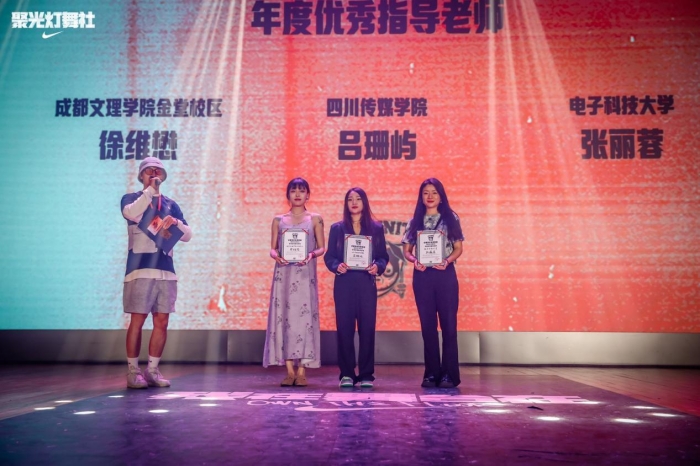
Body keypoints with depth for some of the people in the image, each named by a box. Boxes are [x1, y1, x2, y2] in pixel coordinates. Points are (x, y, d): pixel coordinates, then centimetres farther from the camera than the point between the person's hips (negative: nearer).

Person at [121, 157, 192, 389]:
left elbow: (187, 235, 11)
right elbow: (131, 214, -18)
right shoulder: (131, 199, 7)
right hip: (140, 270, -4)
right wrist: (150, 190, -16)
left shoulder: (171, 204, 18)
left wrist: (176, 222, -8)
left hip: (166, 271, 4)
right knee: (137, 321, -5)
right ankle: (133, 371, 3)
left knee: (161, 322, 3)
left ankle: (152, 370, 12)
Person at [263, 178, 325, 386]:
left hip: (305, 274, -2)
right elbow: (273, 248, 10)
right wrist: (275, 255, -12)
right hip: (283, 273, 2)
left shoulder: (315, 219, 8)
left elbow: (322, 247, 5)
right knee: (284, 316, -3)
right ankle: (289, 371, 3)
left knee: (304, 316, -6)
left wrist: (312, 254, -15)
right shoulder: (278, 220, 12)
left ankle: (302, 371, -2)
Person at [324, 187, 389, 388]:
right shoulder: (337, 228, 9)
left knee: (367, 328, -1)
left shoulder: (376, 228, 9)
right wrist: (337, 266, -14)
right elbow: (329, 256, 6)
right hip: (344, 284, 0)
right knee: (344, 328, -1)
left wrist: (378, 267, -13)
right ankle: (346, 374, 7)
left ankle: (366, 374, 8)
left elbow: (383, 256, 7)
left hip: (367, 283, 0)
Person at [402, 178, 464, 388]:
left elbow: (458, 248, 4)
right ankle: (431, 373, 13)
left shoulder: (451, 218, 5)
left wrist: (447, 260, -14)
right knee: (427, 325, 5)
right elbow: (406, 250, 8)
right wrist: (414, 260, -13)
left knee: (448, 324, -2)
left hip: (445, 275, -1)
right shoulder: (414, 221, 9)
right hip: (422, 276, 2)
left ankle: (449, 374, 4)